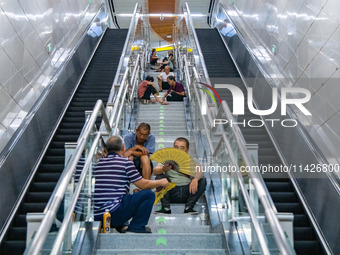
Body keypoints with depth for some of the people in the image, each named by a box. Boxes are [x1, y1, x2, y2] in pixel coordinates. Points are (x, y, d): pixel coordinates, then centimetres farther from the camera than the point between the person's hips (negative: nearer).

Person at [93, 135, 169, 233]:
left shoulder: (99, 162, 13)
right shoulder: (125, 162, -3)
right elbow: (143, 184, 1)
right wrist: (161, 182, 19)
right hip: (113, 214, -7)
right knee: (149, 194, 2)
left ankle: (120, 225, 17)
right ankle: (136, 226, 1)